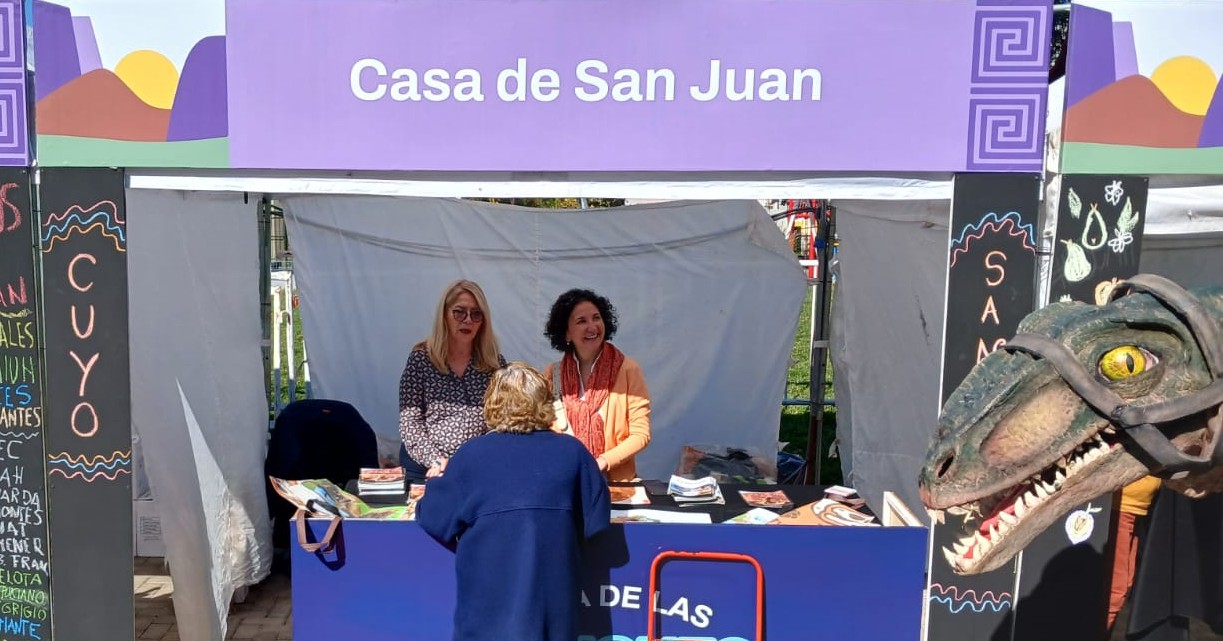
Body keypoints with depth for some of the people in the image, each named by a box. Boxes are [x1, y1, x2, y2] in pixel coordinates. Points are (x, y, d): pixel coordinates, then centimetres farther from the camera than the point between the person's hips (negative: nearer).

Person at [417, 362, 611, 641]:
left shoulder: (471, 453, -4)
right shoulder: (572, 452, -1)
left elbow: (433, 519, 3)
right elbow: (596, 519, 3)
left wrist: (437, 482, 23)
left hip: (488, 596, -1)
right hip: (551, 595, 1)